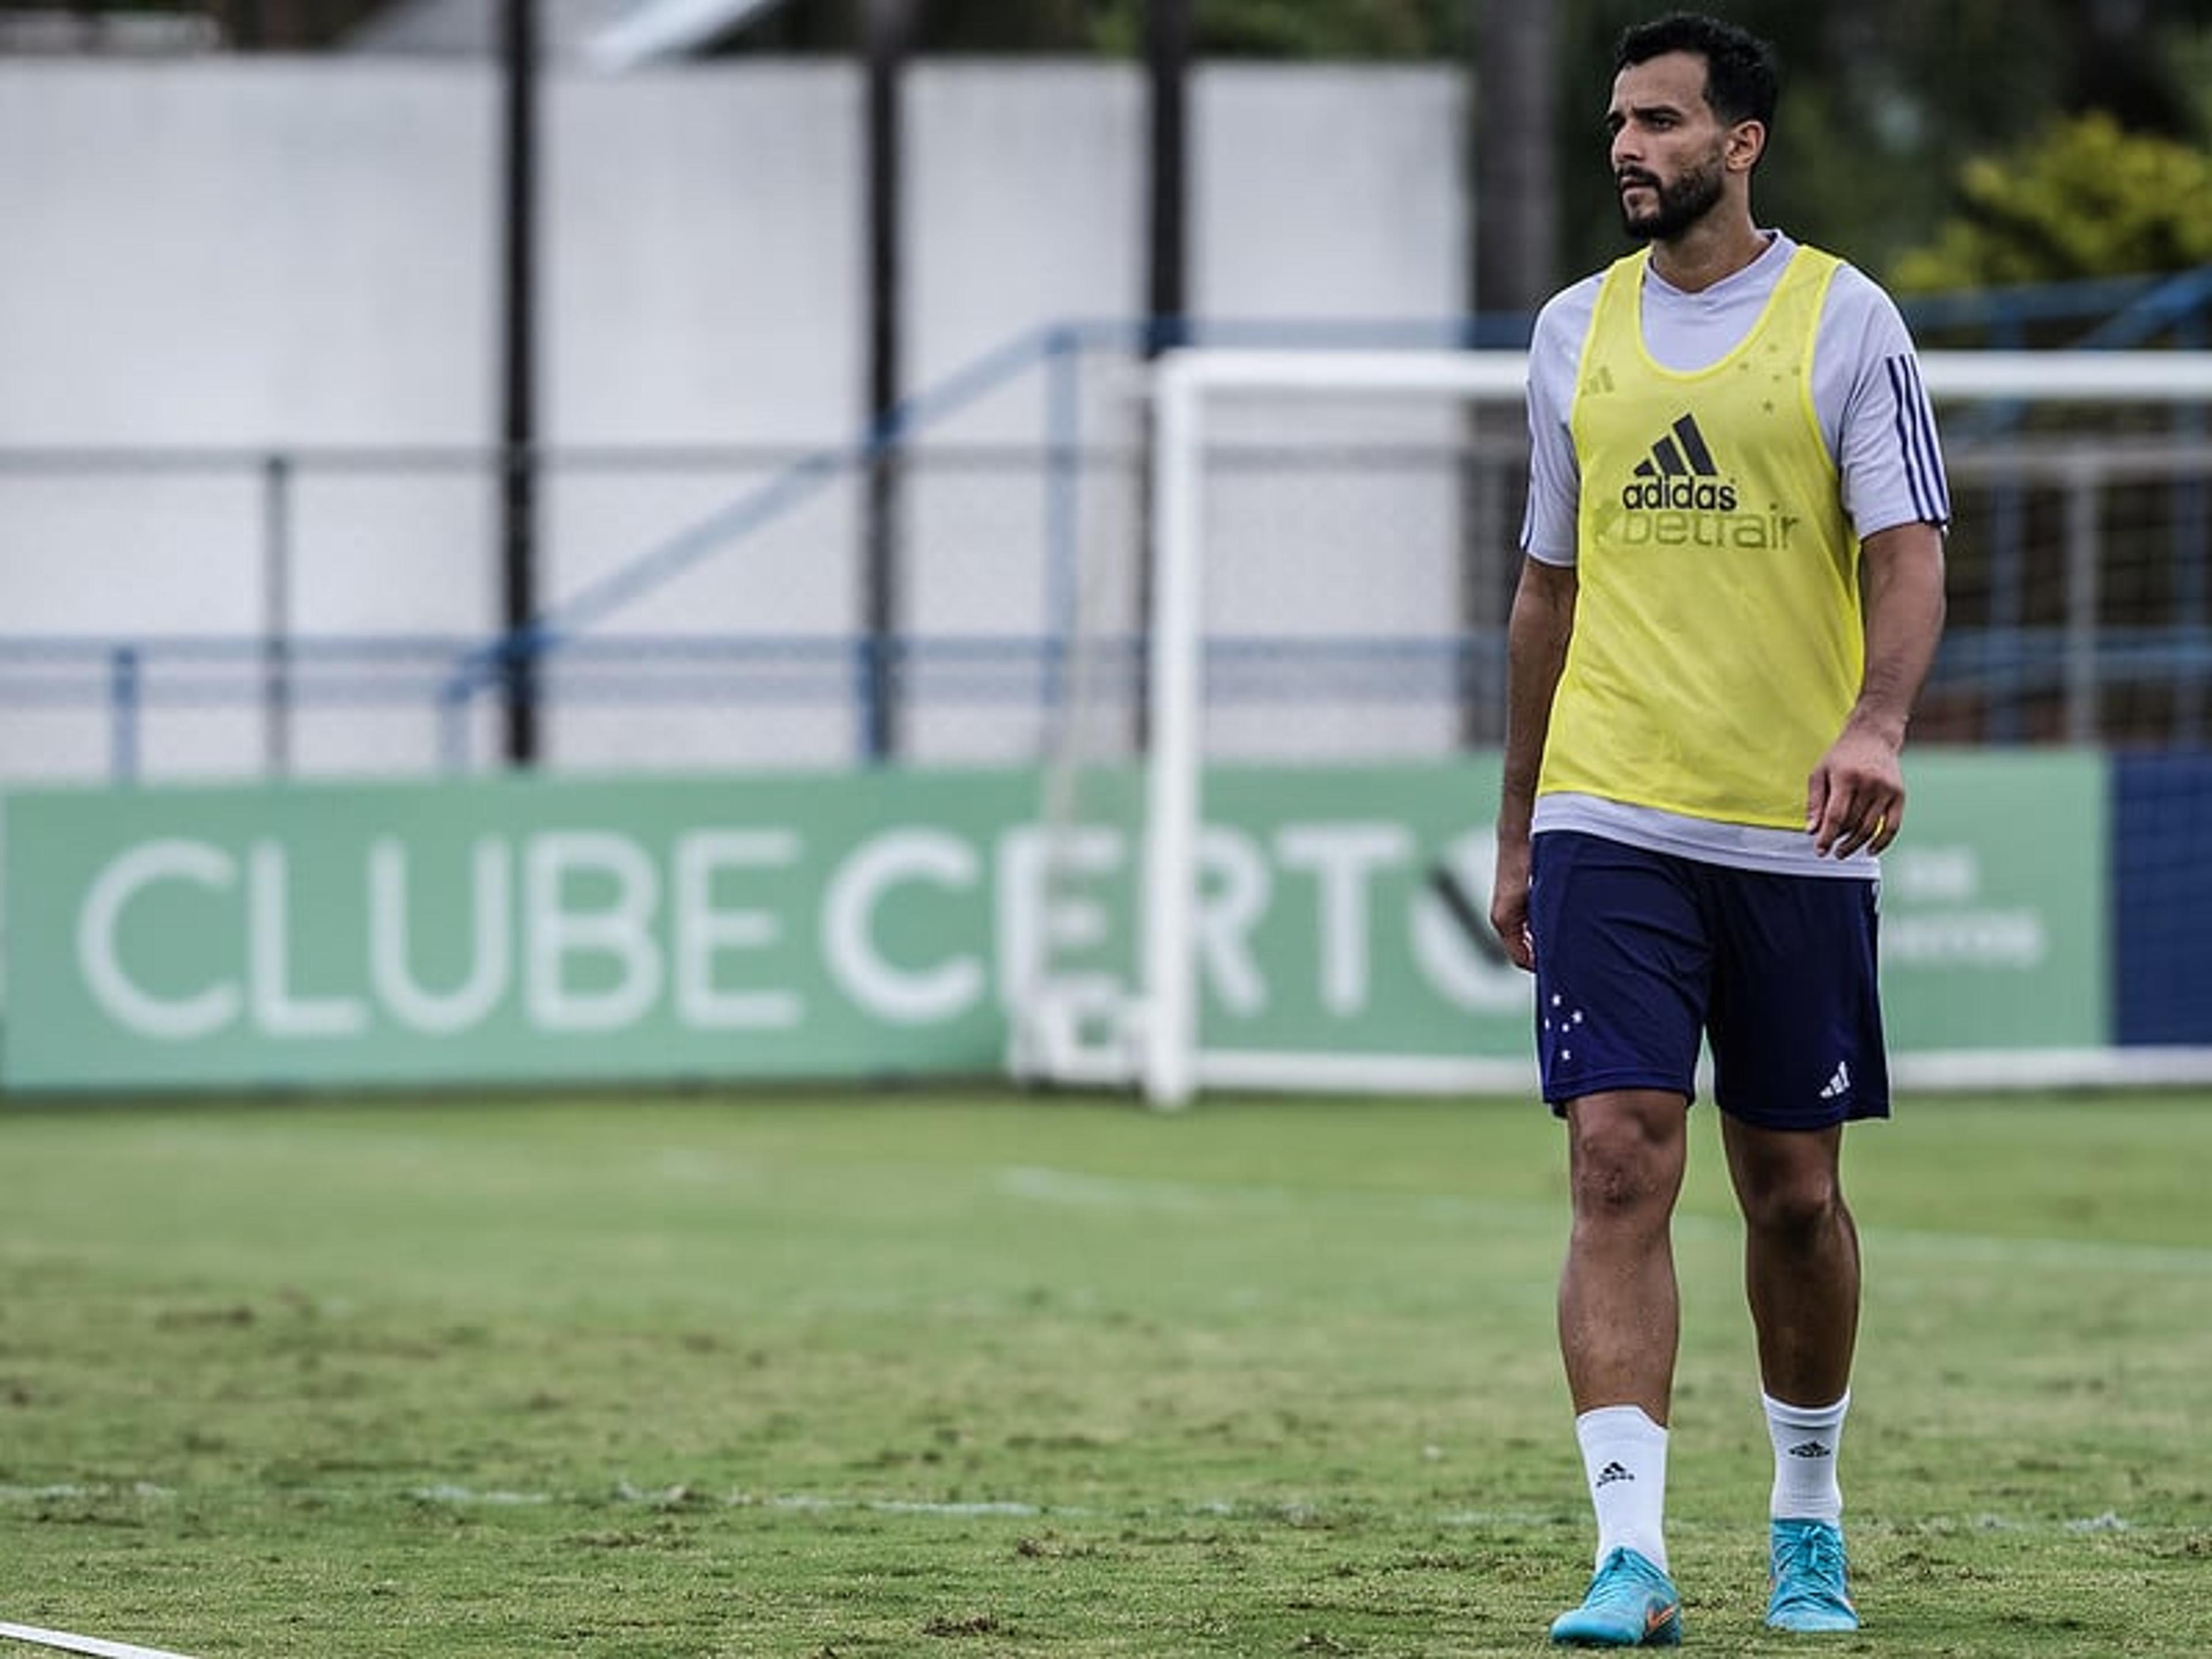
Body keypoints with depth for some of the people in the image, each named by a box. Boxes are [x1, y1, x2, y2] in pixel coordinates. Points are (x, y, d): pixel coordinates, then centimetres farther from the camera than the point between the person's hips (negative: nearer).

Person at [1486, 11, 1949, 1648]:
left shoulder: (1846, 320, -1)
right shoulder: (1576, 332, 10)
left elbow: (1908, 551, -8)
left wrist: (1876, 722, -27)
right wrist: (1517, 830, 18)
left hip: (1796, 835, -2)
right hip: (1609, 822, 2)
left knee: (1794, 1193, 7)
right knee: (1622, 1168, -11)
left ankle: (1807, 1516, 28)